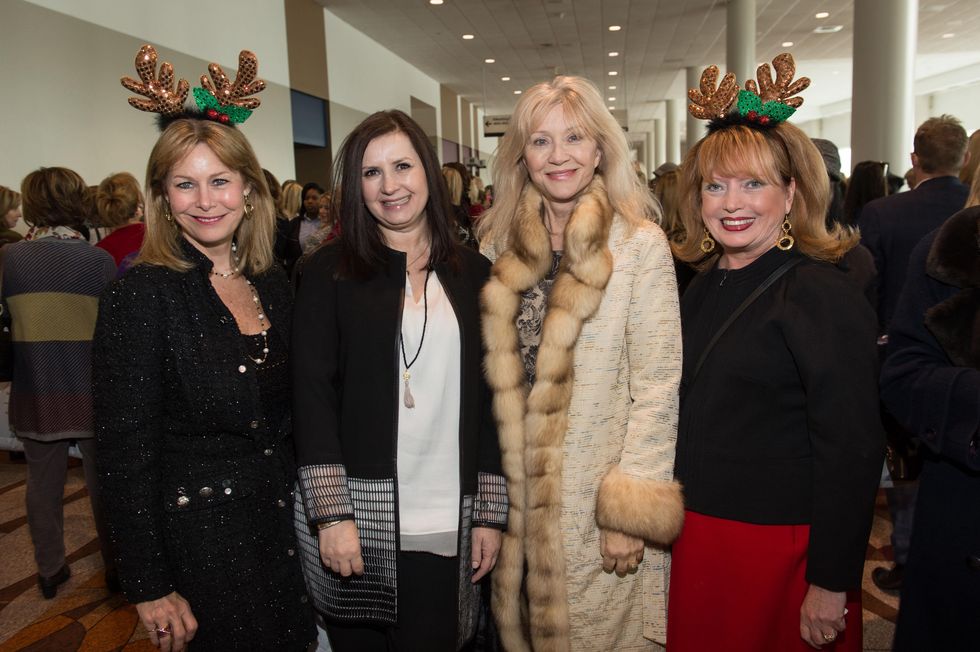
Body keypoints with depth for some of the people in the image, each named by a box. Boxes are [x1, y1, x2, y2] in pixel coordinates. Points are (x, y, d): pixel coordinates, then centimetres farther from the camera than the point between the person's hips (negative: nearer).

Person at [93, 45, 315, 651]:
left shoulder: (275, 284, 3)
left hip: (281, 520, 6)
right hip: (199, 535, -5)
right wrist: (150, 587, -13)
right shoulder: (141, 294, -14)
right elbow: (125, 453, -14)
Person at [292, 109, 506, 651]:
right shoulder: (329, 271, 0)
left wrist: (490, 513, 3)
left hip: (443, 520, 2)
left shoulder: (472, 273, 6)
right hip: (354, 510, -1)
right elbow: (312, 393, -6)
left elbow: (489, 399, 5)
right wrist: (332, 514, -12)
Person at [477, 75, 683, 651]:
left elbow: (657, 385, -11)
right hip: (516, 495, 4)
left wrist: (632, 511, -14)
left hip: (599, 493, -4)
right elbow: (491, 374, 9)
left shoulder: (639, 243, -8)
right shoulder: (499, 245, 4)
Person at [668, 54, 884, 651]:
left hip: (780, 550, -6)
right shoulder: (704, 286, 5)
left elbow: (852, 450, -18)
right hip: (696, 536, 7)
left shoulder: (822, 295, -16)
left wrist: (832, 585, -17)